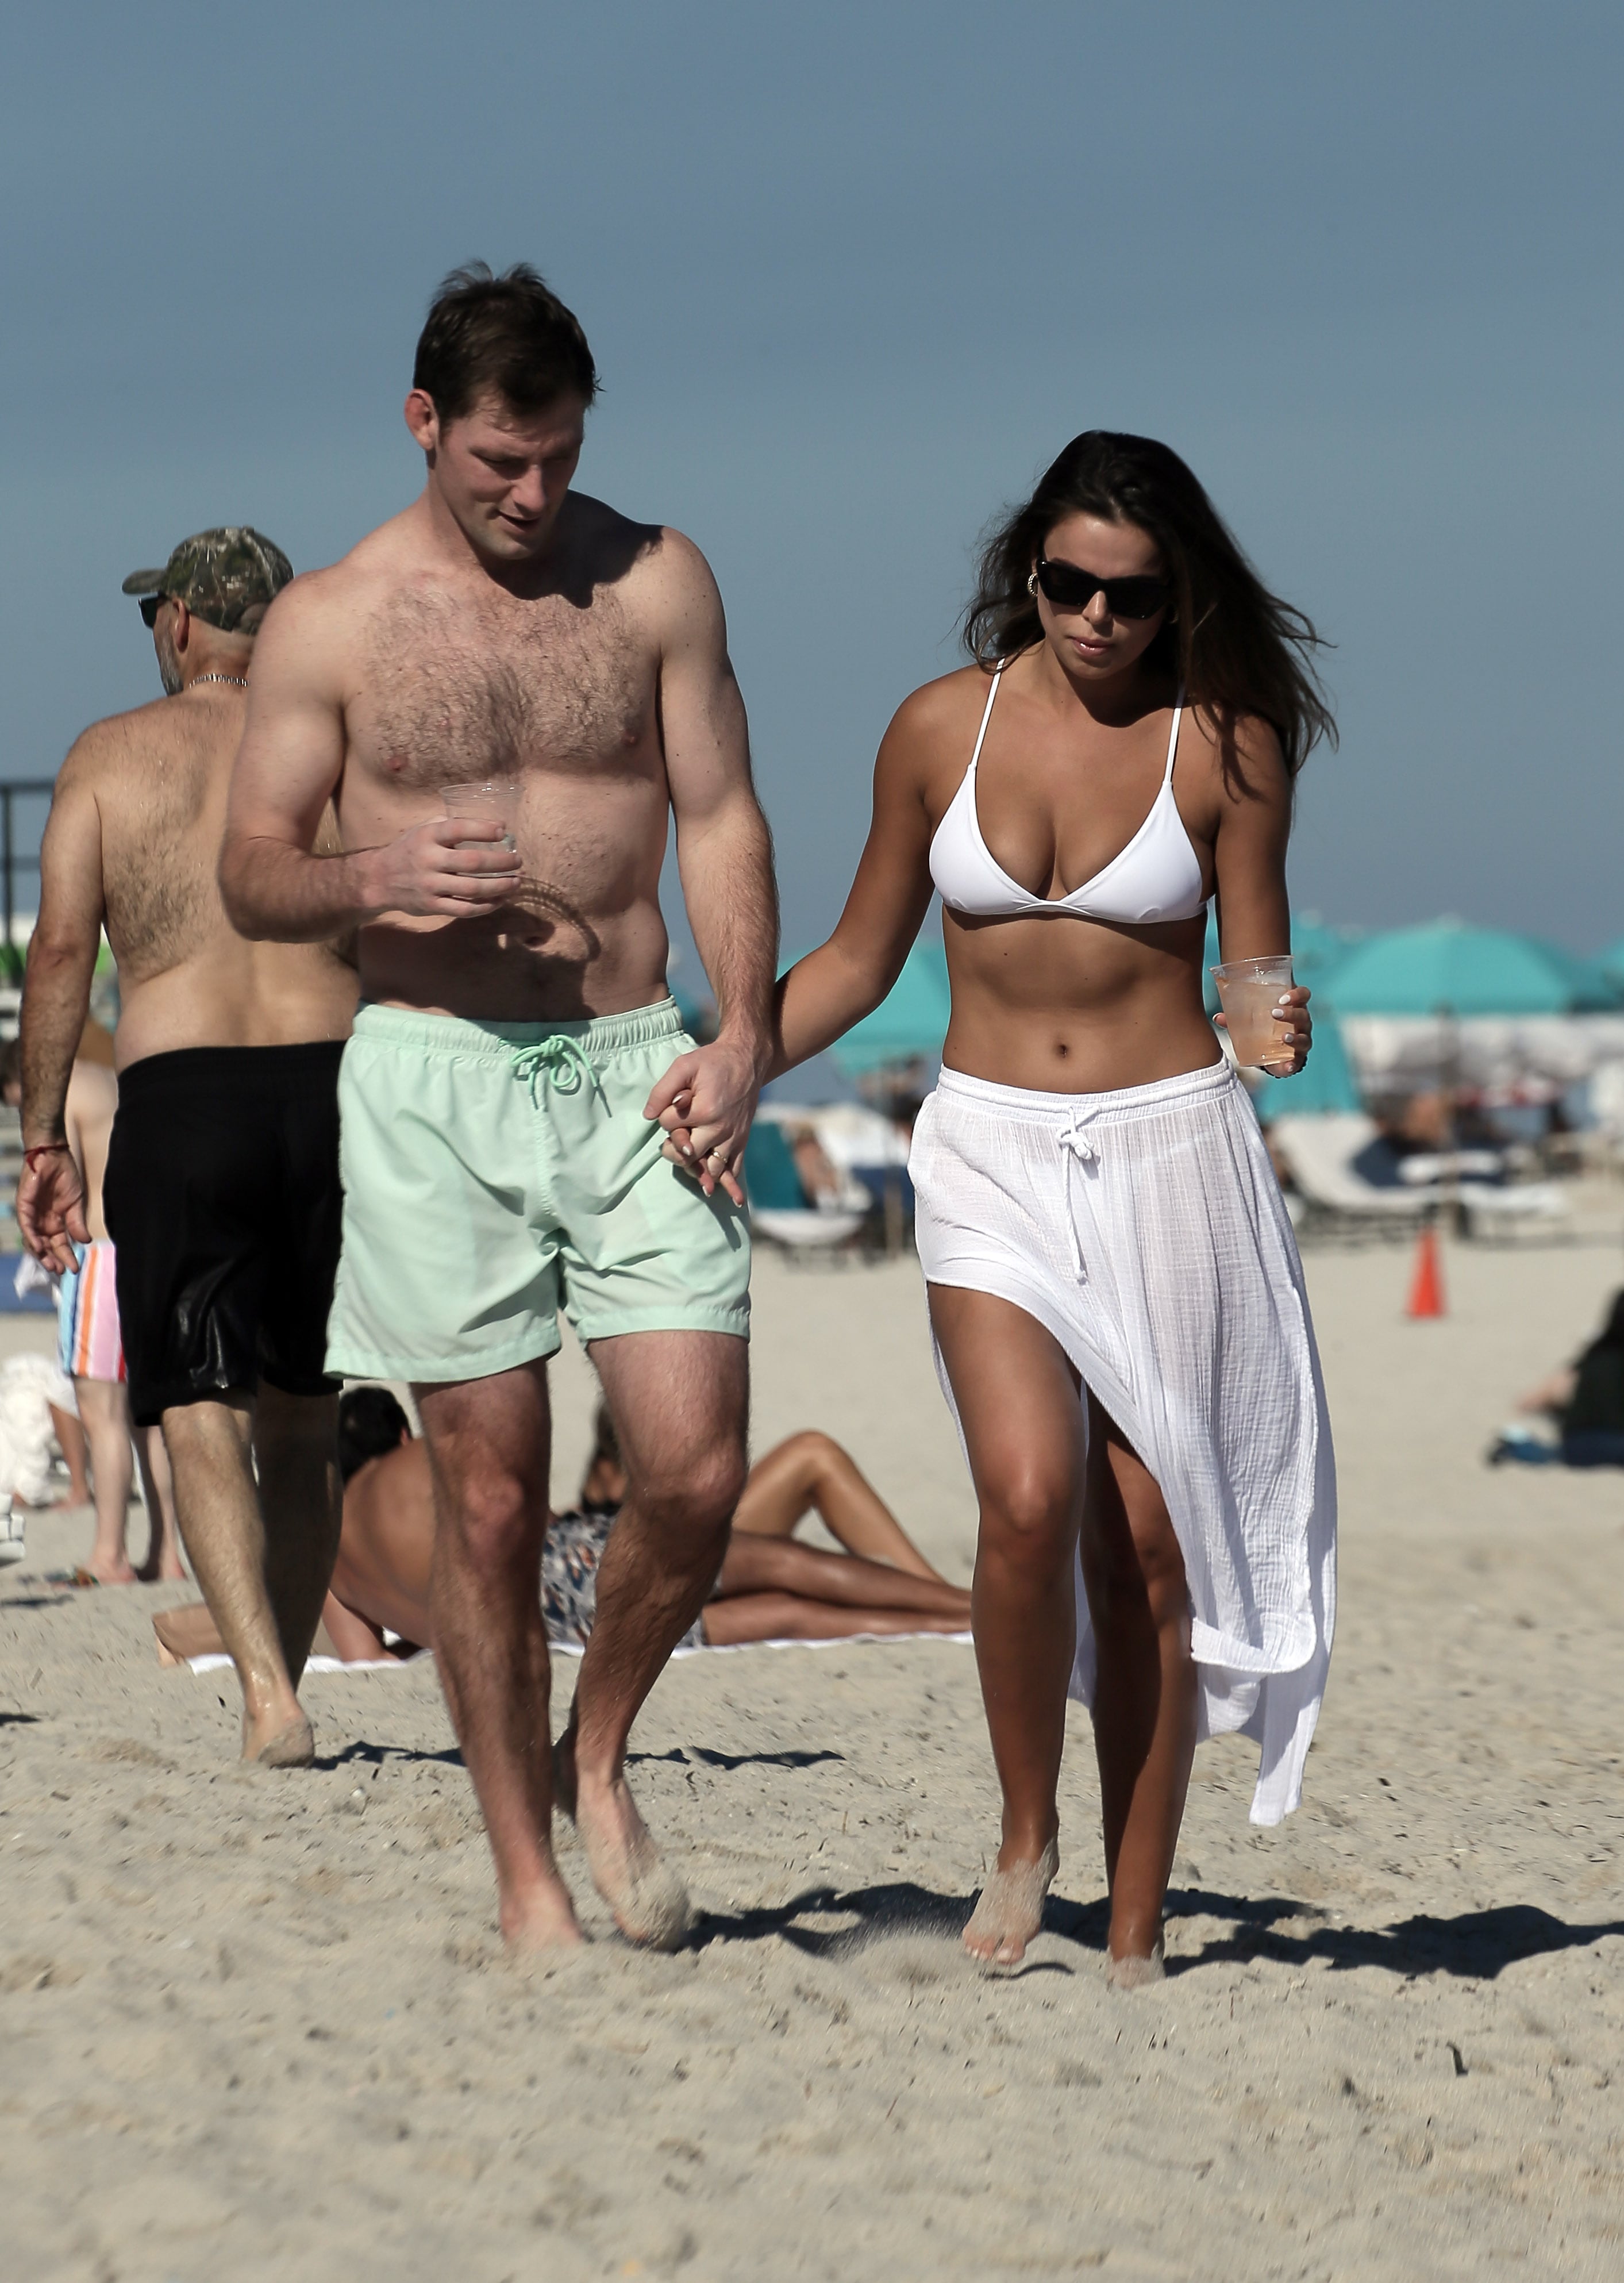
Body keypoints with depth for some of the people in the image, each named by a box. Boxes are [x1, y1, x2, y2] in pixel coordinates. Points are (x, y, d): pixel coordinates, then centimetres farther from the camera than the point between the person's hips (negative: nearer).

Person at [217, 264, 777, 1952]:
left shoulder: (655, 582, 6)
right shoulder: (328, 623, 2)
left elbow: (721, 818, 7)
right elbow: (249, 872, 4)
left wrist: (743, 1029, -7)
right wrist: (374, 883, -17)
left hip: (632, 1066, 1)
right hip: (432, 1074, -1)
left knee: (697, 1467, -8)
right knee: (488, 1496, 0)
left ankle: (599, 1751, 19)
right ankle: (525, 1877, 11)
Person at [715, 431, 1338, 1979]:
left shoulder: (1225, 744, -3)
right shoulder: (944, 728, 2)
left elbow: (1260, 975, 1)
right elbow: (859, 962, 12)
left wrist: (1283, 1030, -21)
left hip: (1167, 1154, -1)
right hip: (990, 1154, 1)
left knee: (1148, 1546, 0)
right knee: (1028, 1499, -19)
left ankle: (1137, 1936, 7)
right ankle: (1025, 1834, 3)